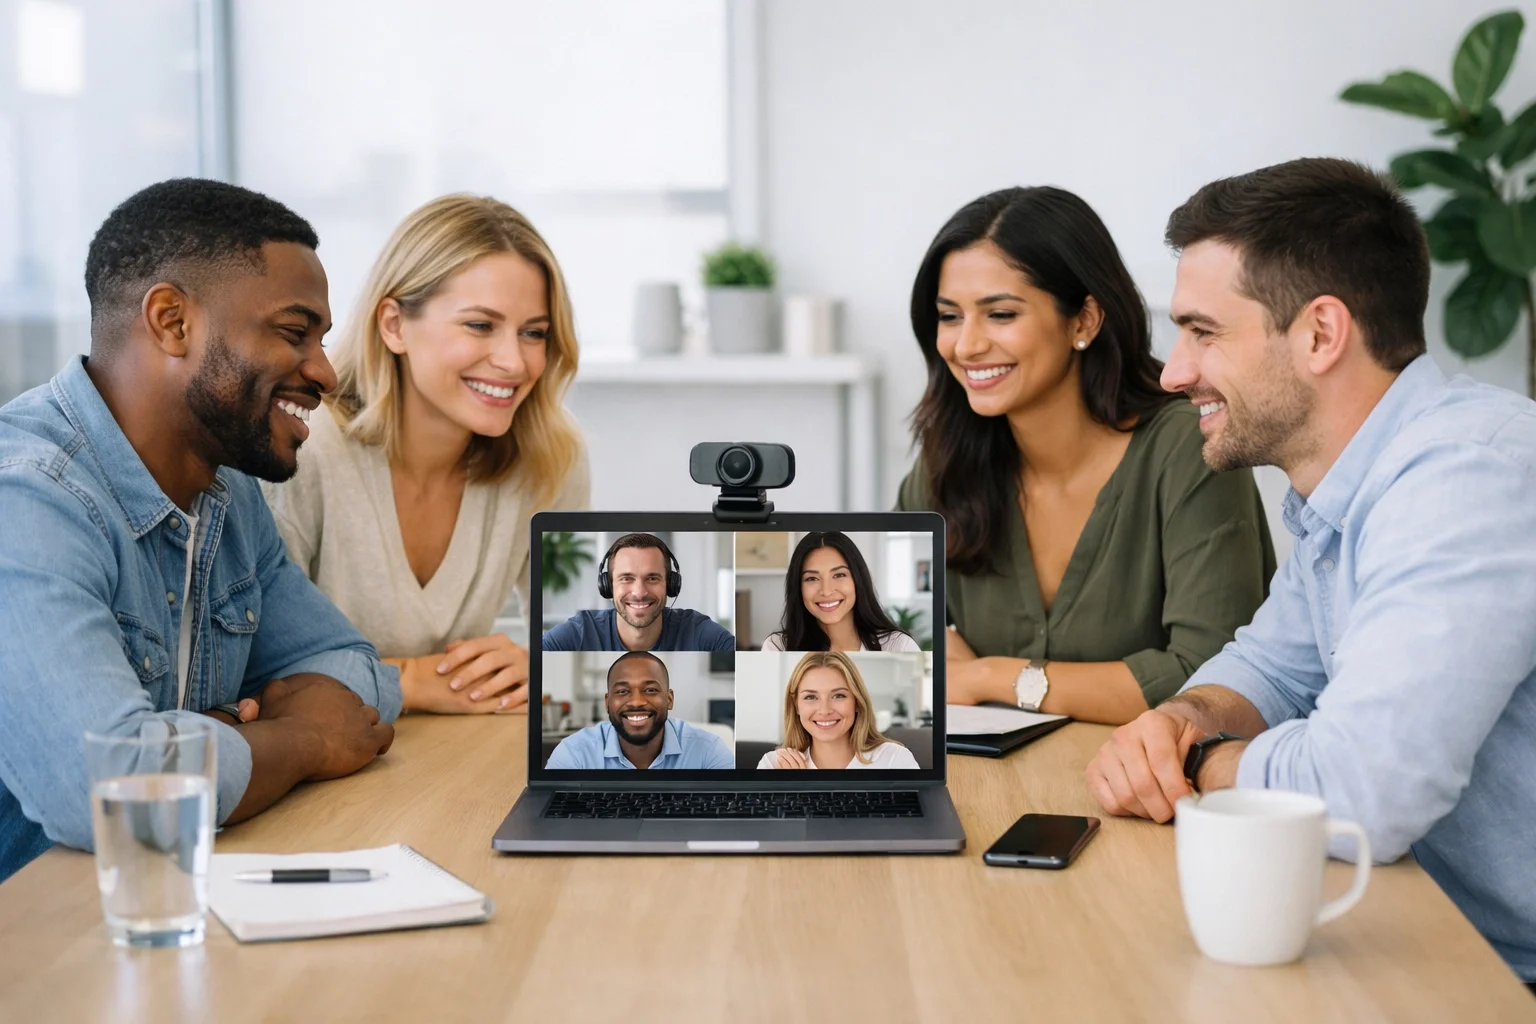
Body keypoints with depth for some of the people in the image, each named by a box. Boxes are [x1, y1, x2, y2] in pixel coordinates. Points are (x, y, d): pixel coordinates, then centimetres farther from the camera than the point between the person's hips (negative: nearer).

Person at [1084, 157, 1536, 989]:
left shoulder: (1466, 478, -25)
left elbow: (1353, 793, -32)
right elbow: (1273, 664, 20)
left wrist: (1200, 765, -11)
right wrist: (1182, 721, -4)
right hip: (1450, 944, 8)